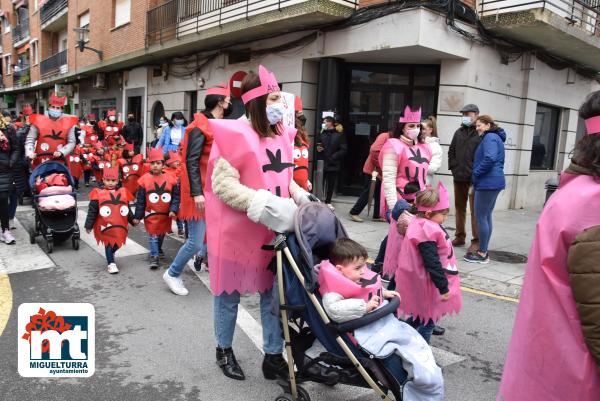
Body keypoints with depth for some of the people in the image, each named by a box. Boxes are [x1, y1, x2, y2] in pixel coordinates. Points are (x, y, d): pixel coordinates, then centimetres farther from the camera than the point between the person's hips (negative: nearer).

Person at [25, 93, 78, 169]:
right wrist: (30, 152, -18)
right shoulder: (38, 121, 0)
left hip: (59, 164, 0)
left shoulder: (68, 123, 1)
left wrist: (61, 152, -18)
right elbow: (30, 139, 0)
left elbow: (71, 142, -2)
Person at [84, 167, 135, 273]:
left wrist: (133, 220, 14)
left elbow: (127, 210, 12)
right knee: (108, 244, 4)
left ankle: (111, 254, 44)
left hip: (120, 227, 4)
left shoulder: (123, 193, 2)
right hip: (105, 227, -4)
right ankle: (111, 264, 15)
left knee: (118, 243, 14)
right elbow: (92, 211, -6)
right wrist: (88, 225, -6)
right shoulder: (98, 194, -9)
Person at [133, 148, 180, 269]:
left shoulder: (171, 179, -7)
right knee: (153, 236, -2)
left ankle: (158, 249, 47)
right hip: (151, 215, -3)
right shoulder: (144, 179, -9)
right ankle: (154, 257, 7)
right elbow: (140, 200, -5)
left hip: (166, 215, 3)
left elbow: (176, 197, -3)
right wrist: (137, 216, -5)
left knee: (161, 234, 22)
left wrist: (173, 210, -15)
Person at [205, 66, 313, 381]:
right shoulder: (235, 134, -15)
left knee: (274, 291, 12)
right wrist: (260, 204, -27)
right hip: (237, 230, -6)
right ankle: (224, 350, 35)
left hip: (275, 230, 7)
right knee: (230, 292, 13)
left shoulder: (282, 134, 7)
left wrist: (301, 197, 0)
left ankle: (273, 356, 28)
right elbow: (222, 184, -19)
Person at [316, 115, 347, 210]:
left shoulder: (340, 135, 2)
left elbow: (343, 150, -3)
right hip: (321, 163, 0)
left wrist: (333, 157, -12)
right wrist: (317, 148, -11)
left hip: (333, 164, 0)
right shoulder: (321, 134, 7)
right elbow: (316, 146, 13)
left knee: (331, 184, 9)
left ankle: (328, 202, 22)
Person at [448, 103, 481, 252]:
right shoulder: (459, 132, 14)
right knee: (459, 207, 14)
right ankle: (460, 236, 26)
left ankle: (476, 241, 4)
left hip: (474, 178, -7)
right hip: (458, 177, 7)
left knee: (475, 210, -4)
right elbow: (451, 151, 20)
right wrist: (453, 167, 8)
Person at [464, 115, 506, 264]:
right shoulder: (494, 137, 20)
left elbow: (489, 159, -25)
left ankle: (482, 254, 1)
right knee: (486, 216, 13)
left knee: (481, 217, -5)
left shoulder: (490, 137, -11)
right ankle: (483, 251, 20)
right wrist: (477, 175, 13)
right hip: (493, 182, 10)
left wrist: (476, 173, -14)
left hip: (487, 183, -10)